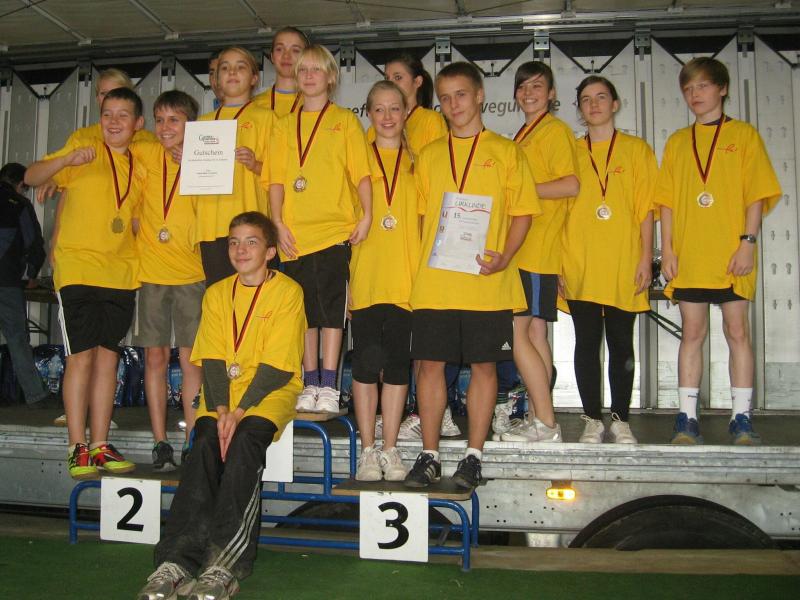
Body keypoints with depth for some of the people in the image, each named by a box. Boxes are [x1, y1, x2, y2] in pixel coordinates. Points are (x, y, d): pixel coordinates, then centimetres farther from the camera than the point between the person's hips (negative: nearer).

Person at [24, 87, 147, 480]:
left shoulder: (139, 168, 14)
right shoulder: (83, 155, 1)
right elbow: (31, 177, -11)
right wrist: (68, 159, -28)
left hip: (120, 274, 4)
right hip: (78, 269, -4)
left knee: (108, 357, 5)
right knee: (81, 356, -6)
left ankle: (100, 445, 12)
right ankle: (78, 448, 1)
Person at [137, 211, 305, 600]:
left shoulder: (288, 292, -4)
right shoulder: (217, 293, 12)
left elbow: (276, 366, -11)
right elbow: (212, 360, 2)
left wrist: (239, 412, -20)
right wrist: (221, 410, -14)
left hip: (271, 393, -3)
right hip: (222, 394, 4)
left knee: (244, 441, -32)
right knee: (205, 444, -25)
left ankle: (226, 565, -35)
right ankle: (176, 561, -31)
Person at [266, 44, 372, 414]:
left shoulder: (345, 120, 8)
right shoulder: (284, 126, 15)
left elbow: (361, 172, 1)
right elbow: (276, 178, 10)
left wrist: (367, 216, -10)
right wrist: (278, 223, -1)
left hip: (334, 229, -3)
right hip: (295, 232, 3)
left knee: (331, 307, -3)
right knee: (305, 308, 7)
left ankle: (328, 387, 3)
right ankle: (310, 384, 16)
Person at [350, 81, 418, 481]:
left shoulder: (417, 163, 12)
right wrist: (349, 250, -3)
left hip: (404, 277, 1)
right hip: (364, 277, -1)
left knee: (397, 361, 4)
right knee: (366, 362, -1)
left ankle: (390, 450, 13)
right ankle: (368, 450, 9)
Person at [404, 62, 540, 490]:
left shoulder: (505, 152, 6)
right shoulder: (429, 155, 14)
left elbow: (522, 212, 3)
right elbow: (422, 214, 16)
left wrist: (504, 256, -13)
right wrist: (426, 257, 2)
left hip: (487, 282, -2)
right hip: (434, 281, 2)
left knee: (484, 365, 3)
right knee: (431, 363, 2)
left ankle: (473, 455, 15)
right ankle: (429, 456, 13)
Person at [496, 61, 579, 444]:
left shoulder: (555, 129, -5)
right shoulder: (523, 134, 20)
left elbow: (572, 185, -16)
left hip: (538, 250, -9)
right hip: (523, 250, 9)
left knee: (517, 332, -11)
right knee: (535, 332, 9)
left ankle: (545, 424, -4)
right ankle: (542, 419, 15)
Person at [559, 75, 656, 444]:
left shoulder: (636, 149, 9)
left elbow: (646, 208, 4)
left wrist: (646, 257, -4)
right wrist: (557, 262, 2)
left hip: (623, 265, -1)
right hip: (578, 266, 1)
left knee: (621, 344, 3)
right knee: (586, 342, 3)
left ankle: (620, 419, 13)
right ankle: (592, 419, 12)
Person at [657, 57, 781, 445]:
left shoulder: (744, 135, 6)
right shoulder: (677, 142, 13)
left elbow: (757, 194, 0)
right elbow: (667, 200, 9)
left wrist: (748, 242, -10)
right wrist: (667, 249, 1)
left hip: (732, 255, -2)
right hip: (688, 255, 2)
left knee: (738, 332, 1)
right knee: (692, 333, 4)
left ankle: (741, 418, 9)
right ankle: (687, 418, 8)